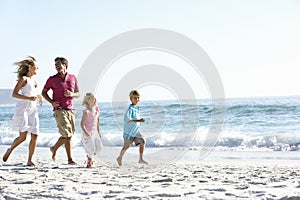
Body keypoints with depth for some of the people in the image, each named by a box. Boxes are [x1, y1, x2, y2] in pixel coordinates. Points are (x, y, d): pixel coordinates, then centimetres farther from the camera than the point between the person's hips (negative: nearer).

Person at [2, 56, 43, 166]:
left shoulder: (33, 80, 17)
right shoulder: (23, 79, -5)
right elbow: (14, 94, -13)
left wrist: (39, 96, 16)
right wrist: (29, 98, -20)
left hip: (33, 109, 7)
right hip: (23, 109, -7)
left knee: (34, 136, -3)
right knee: (23, 136, -8)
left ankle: (29, 160, 2)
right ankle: (10, 150, 19)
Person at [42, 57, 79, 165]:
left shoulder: (73, 78, 9)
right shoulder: (52, 79, 1)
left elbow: (78, 93, 15)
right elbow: (44, 92, 10)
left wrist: (72, 94, -8)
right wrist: (51, 102, -7)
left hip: (70, 110, 4)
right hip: (59, 110, -4)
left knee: (69, 135, 11)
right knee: (67, 135, -12)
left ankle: (54, 149, 34)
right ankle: (70, 159, -7)